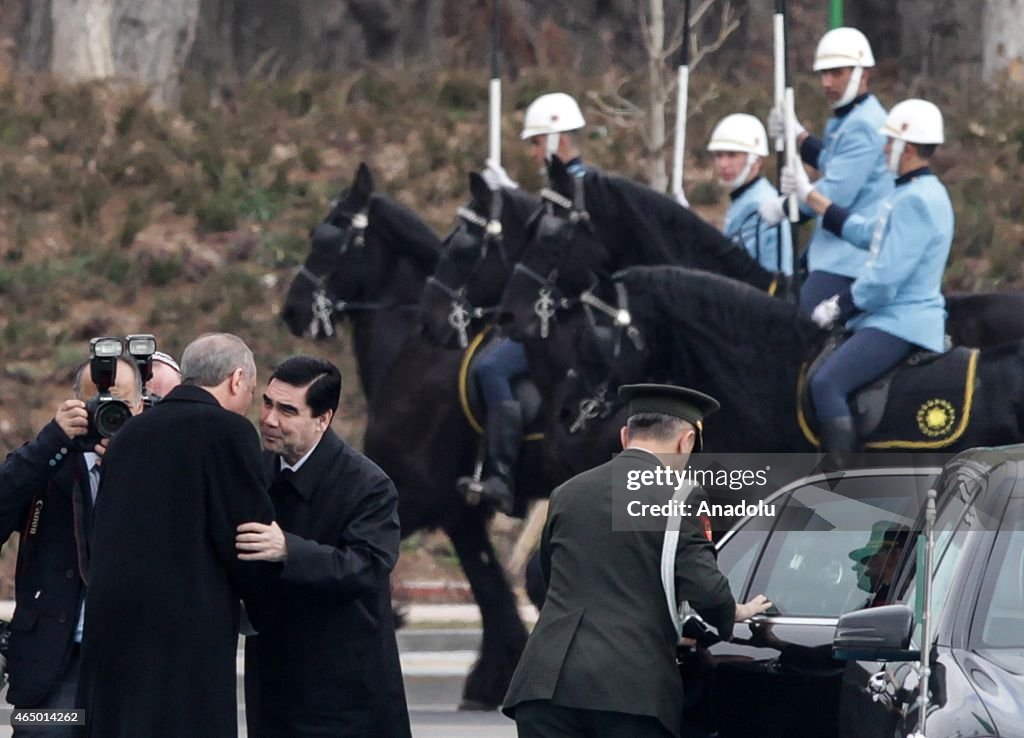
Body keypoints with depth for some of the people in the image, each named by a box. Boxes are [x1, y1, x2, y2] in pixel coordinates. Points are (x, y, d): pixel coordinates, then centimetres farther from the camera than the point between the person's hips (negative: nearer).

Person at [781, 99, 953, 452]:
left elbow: (884, 280, -22)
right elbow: (867, 234, 27)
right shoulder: (919, 194, 16)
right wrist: (809, 196, 30)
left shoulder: (915, 201, -18)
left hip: (900, 325, -11)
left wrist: (839, 307, -8)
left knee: (825, 384, -24)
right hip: (891, 317, 11)